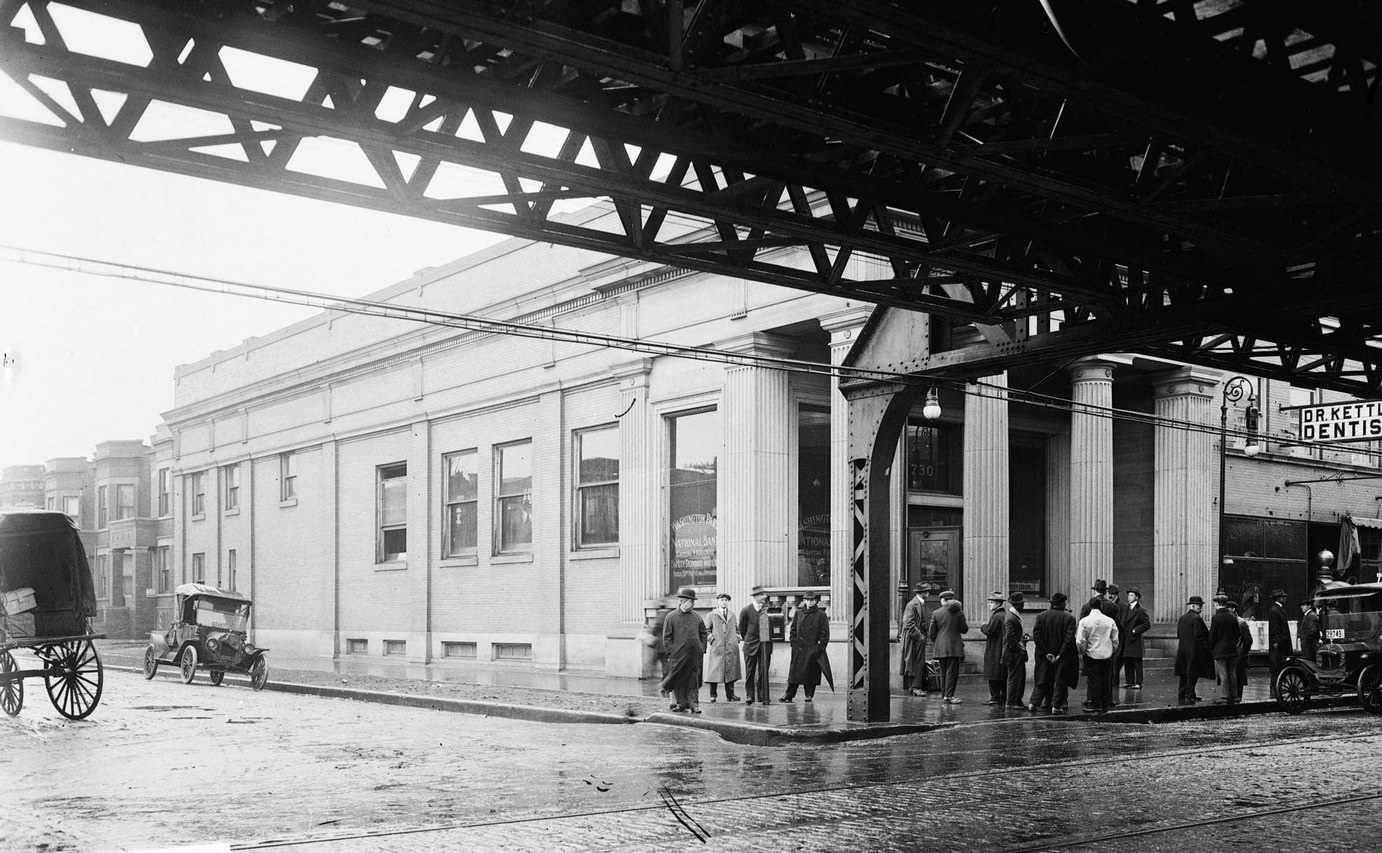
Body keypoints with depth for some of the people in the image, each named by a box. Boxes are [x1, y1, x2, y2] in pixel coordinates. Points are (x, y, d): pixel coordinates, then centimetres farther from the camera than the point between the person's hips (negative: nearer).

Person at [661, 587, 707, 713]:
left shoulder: (696, 617, 10)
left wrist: (702, 649, 7)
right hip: (678, 654, -3)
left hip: (695, 655, 3)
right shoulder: (671, 617, -1)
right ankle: (681, 702, 12)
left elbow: (703, 633, 17)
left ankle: (694, 704, 6)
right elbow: (667, 637, -2)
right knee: (679, 679, 3)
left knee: (694, 680, 2)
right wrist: (671, 652, -7)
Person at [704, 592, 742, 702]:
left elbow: (736, 629, 28)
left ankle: (730, 695, 6)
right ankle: (712, 695, 4)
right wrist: (710, 637, -9)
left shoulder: (732, 616, 18)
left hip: (731, 647, 4)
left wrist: (737, 637, 11)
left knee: (730, 671, 2)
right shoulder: (711, 615, 6)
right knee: (714, 670, -4)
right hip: (716, 647, -4)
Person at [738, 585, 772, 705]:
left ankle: (762, 696, 10)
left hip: (766, 644, 3)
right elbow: (742, 629, 5)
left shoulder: (767, 608, 4)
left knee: (764, 672, 3)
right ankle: (749, 696, 9)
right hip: (751, 645, -3)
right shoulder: (746, 610, -6)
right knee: (750, 671, 2)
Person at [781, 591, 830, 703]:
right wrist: (794, 643, 2)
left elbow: (825, 633, 0)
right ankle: (789, 695, 7)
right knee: (795, 672, 2)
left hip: (813, 650, -2)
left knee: (812, 673, 2)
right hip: (799, 649, 2)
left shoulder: (821, 615, 1)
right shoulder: (798, 613, 9)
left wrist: (820, 648, -7)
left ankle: (809, 695, 12)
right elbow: (792, 629, 14)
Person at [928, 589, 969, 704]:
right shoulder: (958, 612, -3)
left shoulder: (936, 613, 1)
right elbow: (964, 629, 0)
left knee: (944, 671, 11)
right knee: (952, 671, -3)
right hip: (954, 646, -2)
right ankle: (948, 696, -10)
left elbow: (932, 632, 3)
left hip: (941, 647, 3)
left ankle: (944, 694, 14)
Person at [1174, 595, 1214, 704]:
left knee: (1184, 674, 13)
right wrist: (1206, 647, -11)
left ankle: (1181, 696, 17)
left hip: (1182, 650, 8)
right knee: (1192, 675, -2)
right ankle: (1190, 697, 0)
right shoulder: (1196, 619, -14)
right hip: (1194, 651, -8)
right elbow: (1199, 636, -18)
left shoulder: (1182, 618, 11)